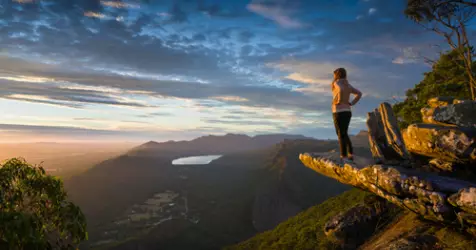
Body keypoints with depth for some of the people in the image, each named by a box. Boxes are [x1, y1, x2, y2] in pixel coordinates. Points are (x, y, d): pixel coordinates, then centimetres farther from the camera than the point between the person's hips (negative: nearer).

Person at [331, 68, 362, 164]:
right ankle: (350, 155, 14)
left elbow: (341, 90, -31)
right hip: (347, 112, 8)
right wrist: (351, 103, 11)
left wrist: (338, 101, -15)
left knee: (341, 135, -4)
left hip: (339, 112, -8)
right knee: (344, 135, 17)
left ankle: (344, 158, -2)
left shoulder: (336, 83, -8)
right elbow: (359, 93, 15)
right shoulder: (347, 85, 16)